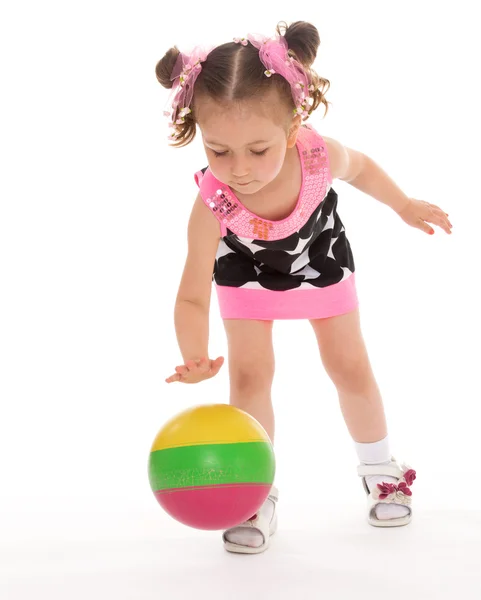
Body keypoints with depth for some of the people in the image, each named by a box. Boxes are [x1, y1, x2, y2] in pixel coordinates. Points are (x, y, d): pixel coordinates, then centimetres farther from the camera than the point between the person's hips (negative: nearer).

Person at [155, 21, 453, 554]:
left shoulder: (321, 156, -38)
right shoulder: (211, 205, -42)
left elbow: (361, 168, -11)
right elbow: (192, 298, -42)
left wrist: (405, 206, 4)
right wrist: (195, 355, -60)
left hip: (322, 261, 2)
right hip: (247, 274, -1)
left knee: (351, 368, 9)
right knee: (250, 374, -10)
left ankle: (380, 470, 31)